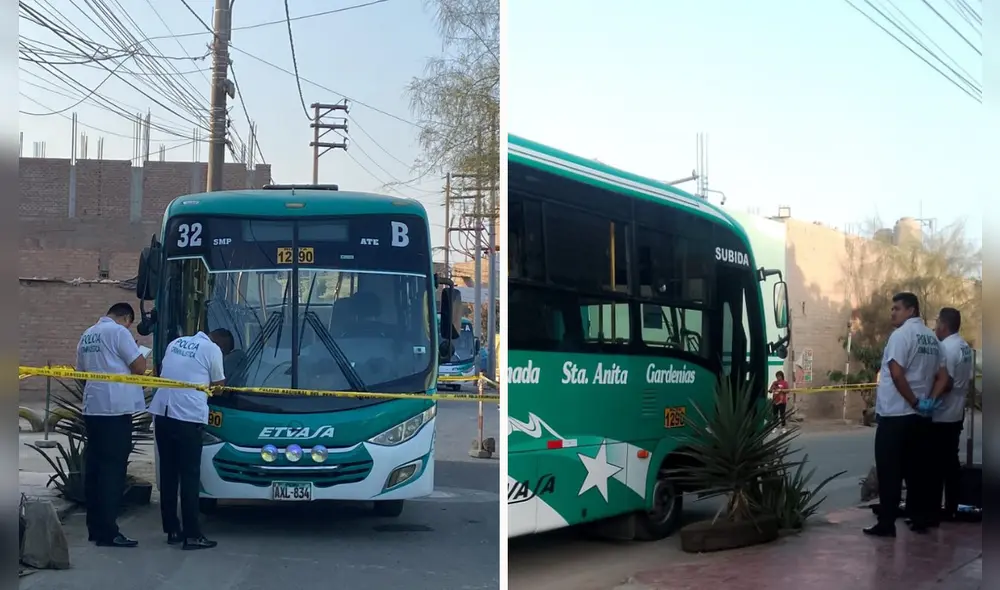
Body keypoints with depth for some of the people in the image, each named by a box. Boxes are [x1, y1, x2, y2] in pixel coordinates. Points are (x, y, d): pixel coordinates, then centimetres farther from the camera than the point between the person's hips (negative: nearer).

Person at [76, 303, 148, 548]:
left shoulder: (87, 335, 16)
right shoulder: (119, 332, -9)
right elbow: (139, 367, -11)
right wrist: (137, 352, 10)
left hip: (92, 406, 8)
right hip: (115, 407, -8)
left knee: (94, 465, 12)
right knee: (113, 467, -7)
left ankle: (95, 527, 17)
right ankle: (107, 532, -7)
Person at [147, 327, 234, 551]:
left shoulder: (176, 343, 19)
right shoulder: (212, 350, -1)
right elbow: (217, 386, 8)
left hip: (162, 413, 7)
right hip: (188, 417, -7)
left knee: (168, 473, 12)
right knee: (189, 476, -2)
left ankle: (172, 530, 17)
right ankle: (192, 535, -1)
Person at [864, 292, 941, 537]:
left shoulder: (901, 334, -12)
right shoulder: (932, 338, 13)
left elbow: (896, 374, -21)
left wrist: (914, 401, -13)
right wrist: (927, 400, 9)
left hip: (896, 414, -7)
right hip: (920, 415, 8)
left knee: (889, 470, -4)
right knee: (915, 468, 12)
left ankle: (887, 523, -5)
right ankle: (919, 519, 15)